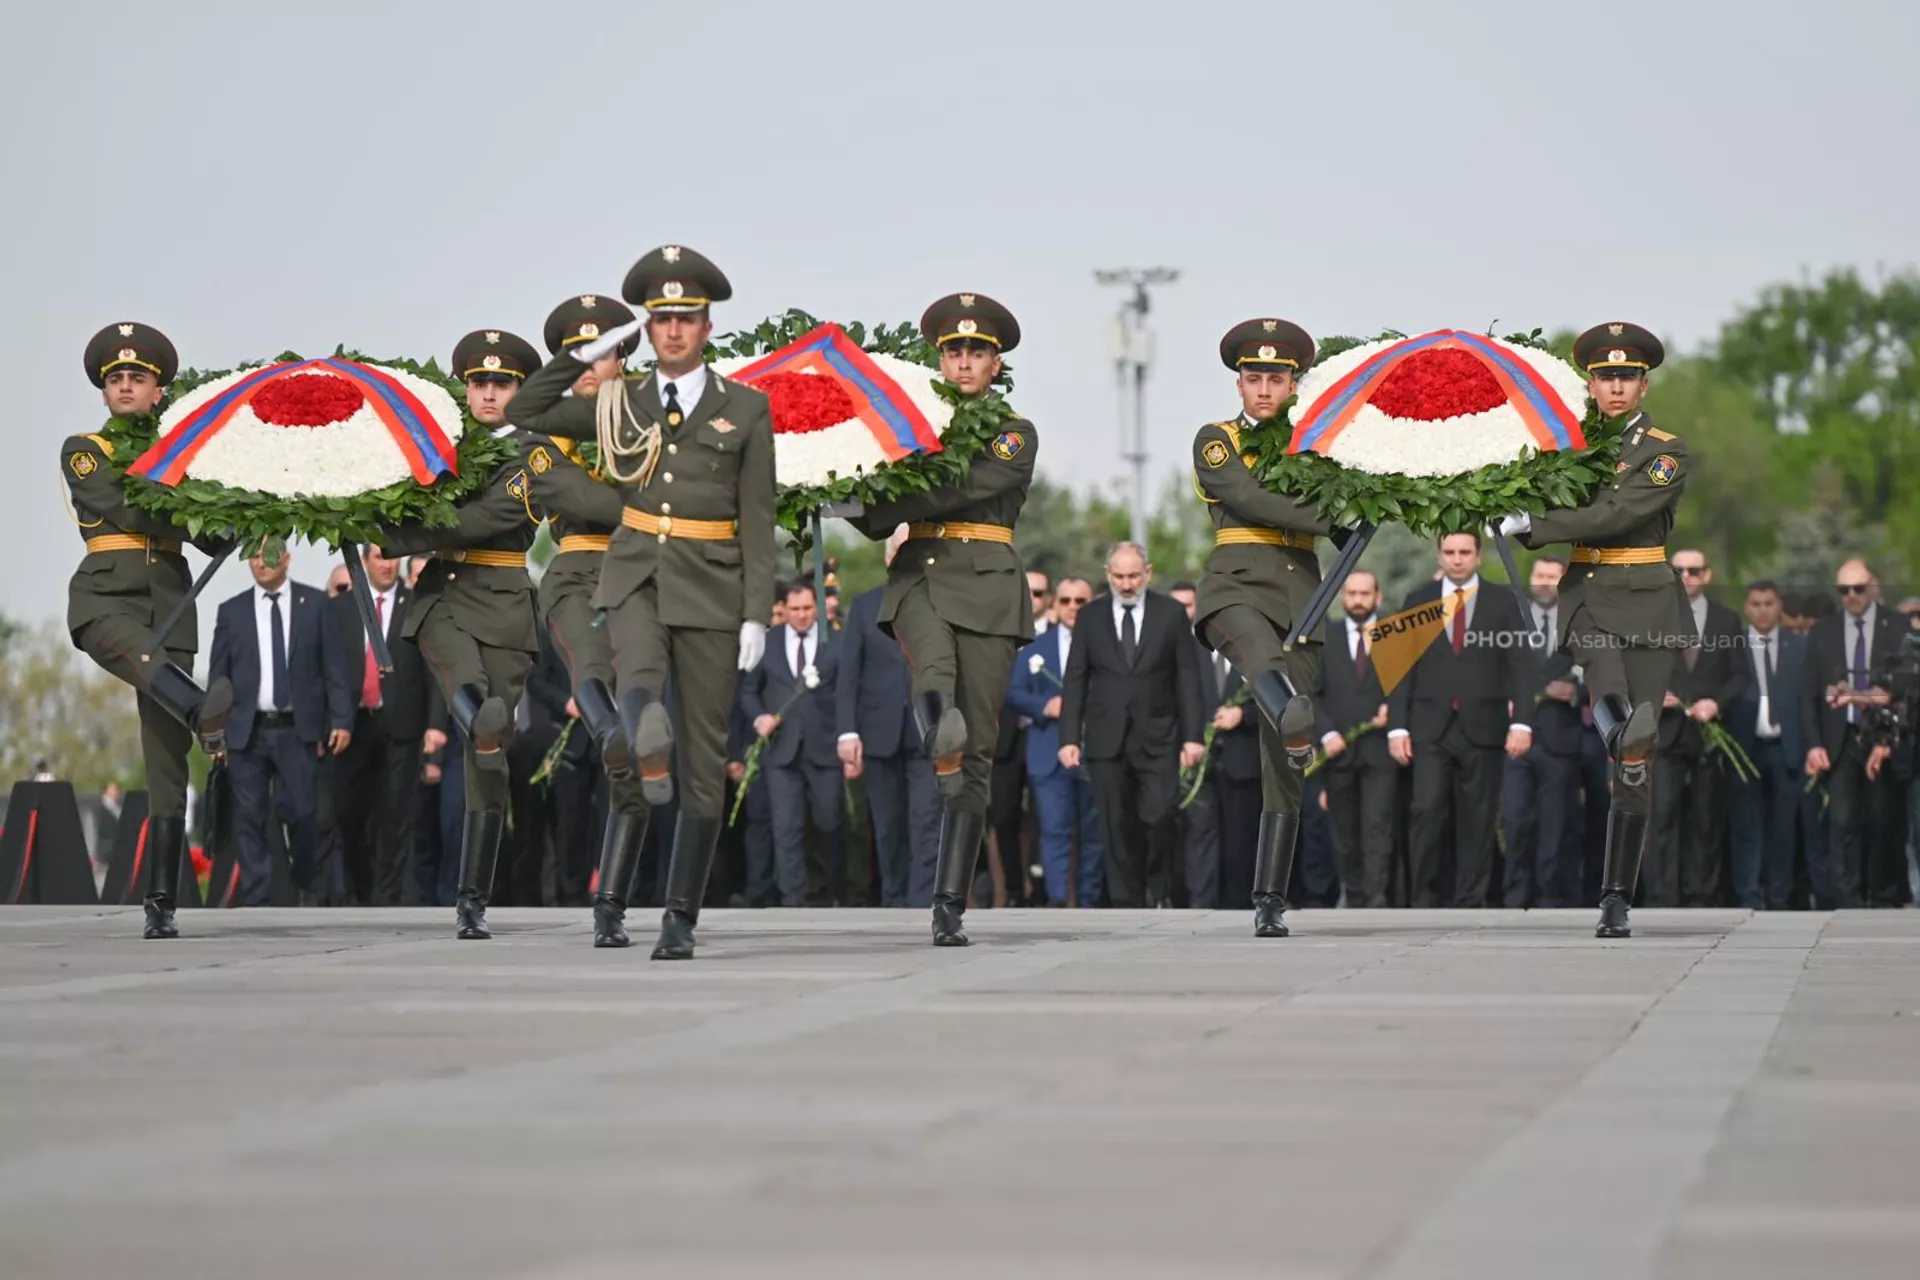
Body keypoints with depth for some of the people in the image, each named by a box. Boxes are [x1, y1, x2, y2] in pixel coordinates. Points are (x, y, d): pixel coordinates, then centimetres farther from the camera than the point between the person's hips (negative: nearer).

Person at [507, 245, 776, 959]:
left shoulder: (746, 410, 3)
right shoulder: (622, 405, 9)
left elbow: (758, 522, 0)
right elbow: (528, 412, 9)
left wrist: (756, 615, -7)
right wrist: (591, 352, 4)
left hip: (712, 588, -2)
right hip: (636, 575, 2)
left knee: (704, 757, -1)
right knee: (638, 681, -33)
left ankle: (681, 917, 4)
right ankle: (646, 749, -63)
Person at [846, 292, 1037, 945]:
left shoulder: (1016, 436, 6)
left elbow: (965, 486, -13)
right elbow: (883, 516, 13)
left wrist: (876, 511, -20)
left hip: (986, 583, -1)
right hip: (919, 575, 2)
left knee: (977, 746, -4)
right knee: (936, 667, -35)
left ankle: (950, 904, -3)